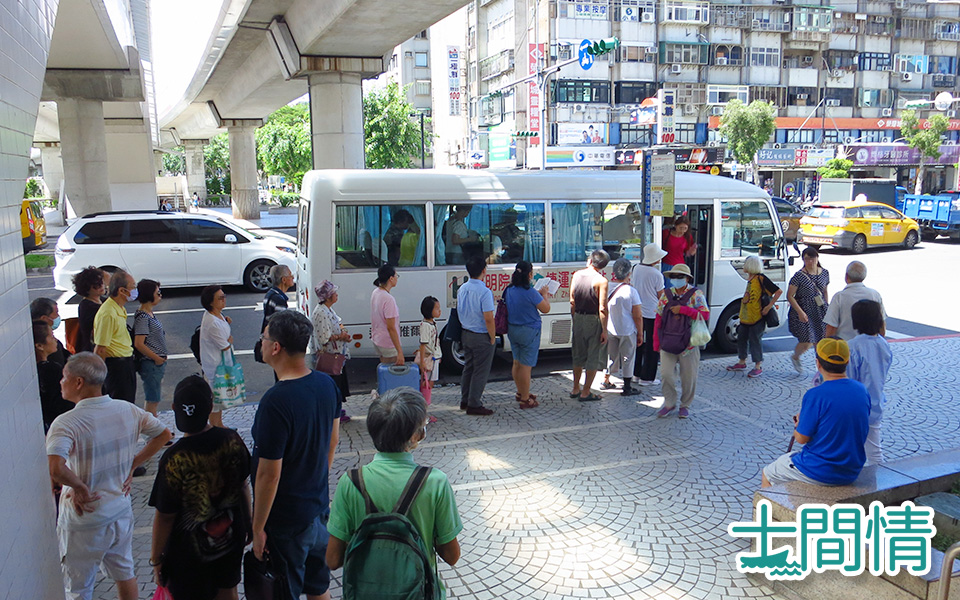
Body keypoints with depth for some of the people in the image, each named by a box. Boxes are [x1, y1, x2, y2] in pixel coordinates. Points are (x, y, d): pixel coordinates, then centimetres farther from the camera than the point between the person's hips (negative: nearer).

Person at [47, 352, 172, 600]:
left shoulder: (66, 423, -24)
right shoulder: (128, 410, -7)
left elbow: (55, 469, -39)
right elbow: (164, 434, 5)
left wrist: (79, 486, -21)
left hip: (84, 518, -5)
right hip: (121, 510, 5)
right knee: (125, 572, 24)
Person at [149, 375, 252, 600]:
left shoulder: (174, 459, -28)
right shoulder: (232, 440, -16)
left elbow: (165, 517, -18)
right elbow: (243, 487, -2)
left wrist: (156, 559, -3)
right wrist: (248, 524, 14)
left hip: (191, 549, -4)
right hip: (231, 536, 4)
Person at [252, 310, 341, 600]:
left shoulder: (275, 402, -28)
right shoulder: (327, 384, -5)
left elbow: (269, 474, -23)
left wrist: (258, 528, -12)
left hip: (286, 521, -7)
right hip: (320, 506, 7)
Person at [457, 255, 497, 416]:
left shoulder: (462, 289, 2)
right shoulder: (484, 292, -22)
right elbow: (488, 319, -23)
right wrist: (493, 337, -11)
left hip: (466, 334, 8)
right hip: (481, 337, -8)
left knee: (468, 367, 19)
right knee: (480, 371, 3)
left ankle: (465, 401, 27)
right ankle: (474, 405, 8)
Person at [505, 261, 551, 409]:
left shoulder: (509, 290, 0)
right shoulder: (530, 293, -22)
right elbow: (546, 309, -11)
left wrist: (539, 293, 17)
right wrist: (544, 294, 4)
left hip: (512, 330, 8)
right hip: (529, 332, -8)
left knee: (517, 362, 20)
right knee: (526, 366, 0)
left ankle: (520, 392, 35)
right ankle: (525, 400, 8)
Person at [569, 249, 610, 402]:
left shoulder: (576, 275, 1)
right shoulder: (601, 280, -14)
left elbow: (572, 302, 5)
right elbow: (602, 308, -17)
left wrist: (575, 319, 16)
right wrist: (604, 330, -12)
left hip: (579, 318, 5)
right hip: (594, 321, -5)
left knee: (578, 355, 18)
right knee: (594, 357, 6)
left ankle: (576, 389, 28)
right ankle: (585, 393, 9)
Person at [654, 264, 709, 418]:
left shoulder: (696, 294, -2)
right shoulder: (666, 295, 7)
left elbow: (705, 315, -13)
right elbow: (659, 319, 10)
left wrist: (683, 310, -21)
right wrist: (656, 341, 6)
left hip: (688, 344, -2)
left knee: (688, 376, 6)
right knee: (666, 373, -2)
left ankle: (685, 405, 23)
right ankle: (669, 403, 17)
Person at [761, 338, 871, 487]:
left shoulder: (815, 395, -23)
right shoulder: (862, 391, -3)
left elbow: (801, 438, -16)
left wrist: (799, 423, 6)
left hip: (821, 473, -7)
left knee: (767, 475, 16)